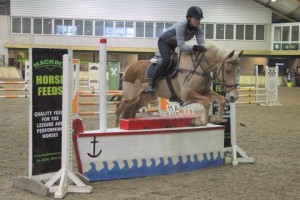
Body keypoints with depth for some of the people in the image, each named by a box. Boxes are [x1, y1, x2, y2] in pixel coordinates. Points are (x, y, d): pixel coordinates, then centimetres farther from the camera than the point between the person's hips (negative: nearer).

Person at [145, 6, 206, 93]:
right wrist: (194, 47, -58)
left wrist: (202, 49, -47)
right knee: (166, 60, -27)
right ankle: (151, 84, -19)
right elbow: (181, 46, -45)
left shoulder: (198, 28, -21)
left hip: (175, 44, 8)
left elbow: (202, 44, -25)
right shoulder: (181, 26, -38)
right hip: (164, 41, -8)